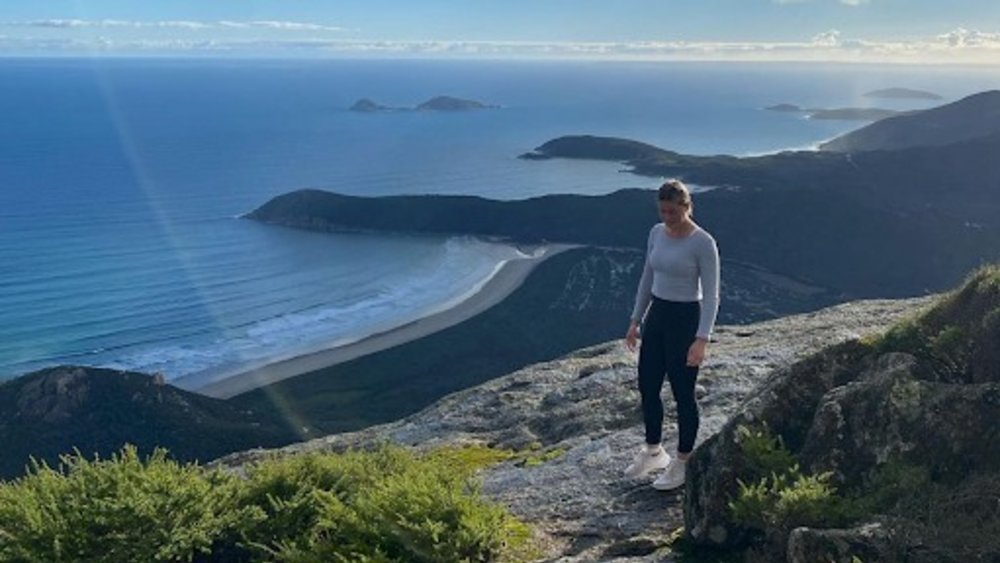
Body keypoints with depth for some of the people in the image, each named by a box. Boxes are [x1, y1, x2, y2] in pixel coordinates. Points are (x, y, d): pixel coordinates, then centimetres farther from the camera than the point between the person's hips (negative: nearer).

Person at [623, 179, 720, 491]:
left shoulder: (703, 243, -16)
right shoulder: (656, 233, 4)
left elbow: (711, 296, -17)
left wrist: (702, 339, -23)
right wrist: (636, 321, 13)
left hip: (686, 319, -7)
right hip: (656, 316, 7)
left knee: (682, 394, 4)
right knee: (647, 387, 14)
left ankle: (682, 463, 20)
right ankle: (653, 452, 34)